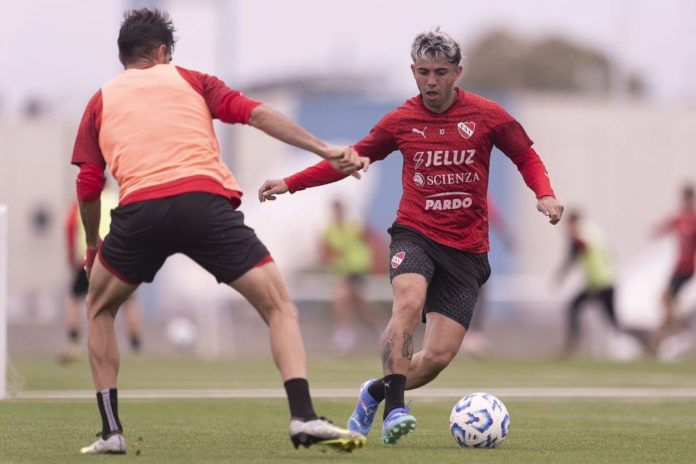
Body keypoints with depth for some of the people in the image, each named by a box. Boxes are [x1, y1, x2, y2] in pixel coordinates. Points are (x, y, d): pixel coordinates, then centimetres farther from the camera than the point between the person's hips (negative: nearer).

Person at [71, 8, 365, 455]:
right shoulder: (190, 81, 24)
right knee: (279, 305, 7)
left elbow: (88, 185, 18)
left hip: (139, 210, 1)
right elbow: (254, 112, 9)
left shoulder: (101, 101, 26)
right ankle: (304, 417, -14)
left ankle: (110, 431, 16)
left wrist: (92, 247, 33)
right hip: (204, 201, -1)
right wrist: (323, 149, 4)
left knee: (100, 309, 26)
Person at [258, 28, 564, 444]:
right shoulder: (401, 120, 2)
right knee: (409, 302, -35)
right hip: (416, 234, -1)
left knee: (439, 357, -6)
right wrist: (290, 184, 8)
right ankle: (395, 408, -33)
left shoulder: (487, 115, -1)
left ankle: (375, 393, 22)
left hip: (467, 249, 1)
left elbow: (527, 158, 10)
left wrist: (545, 194, -10)